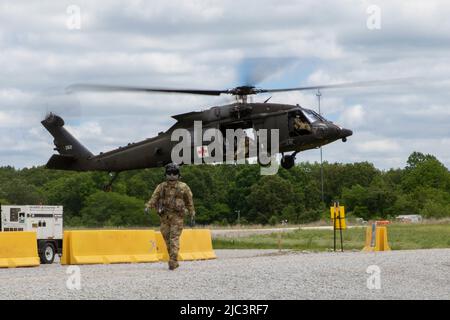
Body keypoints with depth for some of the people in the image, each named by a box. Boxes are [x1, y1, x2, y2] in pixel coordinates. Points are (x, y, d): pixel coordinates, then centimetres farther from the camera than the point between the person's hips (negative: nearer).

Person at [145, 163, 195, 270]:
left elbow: (189, 201, 10)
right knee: (167, 238, 4)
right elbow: (154, 197, -1)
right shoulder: (161, 187, 9)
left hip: (177, 216, -3)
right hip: (164, 216, 3)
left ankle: (173, 261, -15)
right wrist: (148, 206, -18)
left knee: (174, 238, -11)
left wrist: (192, 214, 9)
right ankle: (174, 262, 13)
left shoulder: (183, 187, 5)